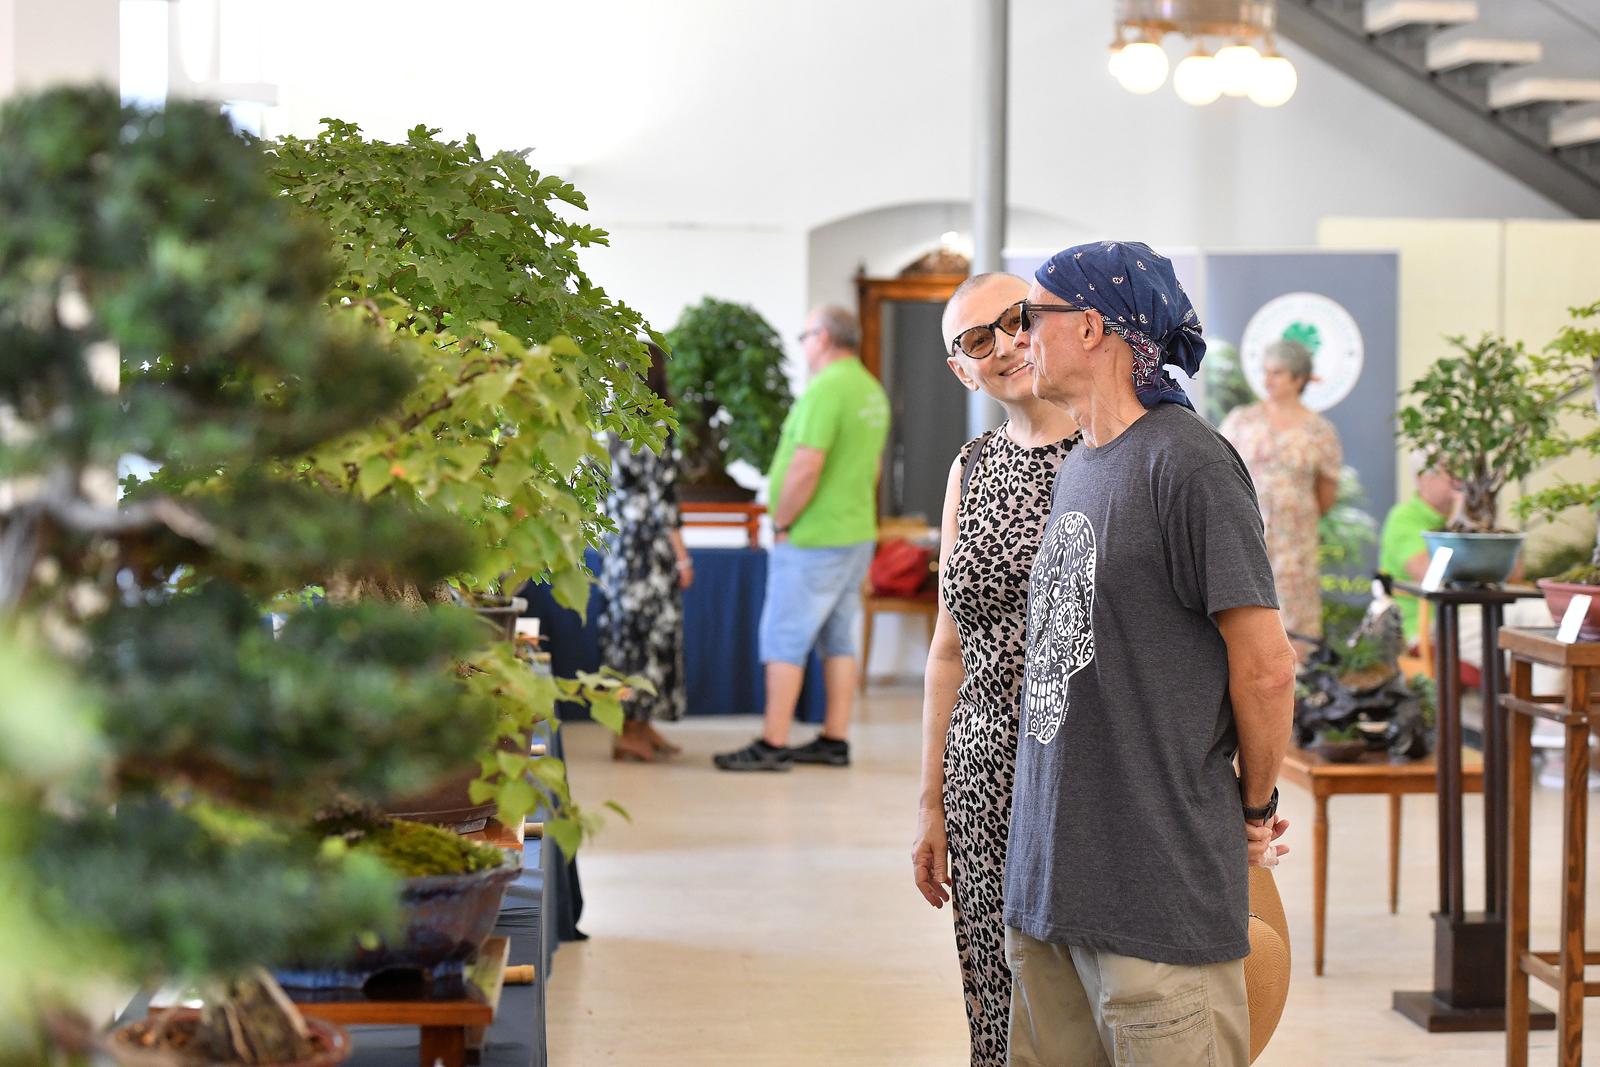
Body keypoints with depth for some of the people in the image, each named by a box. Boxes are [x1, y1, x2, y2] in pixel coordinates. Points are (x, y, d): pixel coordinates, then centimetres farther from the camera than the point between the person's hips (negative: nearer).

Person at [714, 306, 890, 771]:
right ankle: (835, 740, 16)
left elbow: (806, 467, -24)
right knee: (840, 640, 12)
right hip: (857, 534, 9)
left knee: (785, 641, -4)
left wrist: (782, 524, -13)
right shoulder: (872, 390, 12)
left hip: (813, 540, -9)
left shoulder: (825, 389, -18)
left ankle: (772, 745, -3)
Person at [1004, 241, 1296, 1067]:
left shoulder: (1186, 460, -14)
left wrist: (1255, 810, -2)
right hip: (1045, 870, 8)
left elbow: (1265, 665, -14)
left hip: (1161, 877, -8)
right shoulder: (1078, 467, 14)